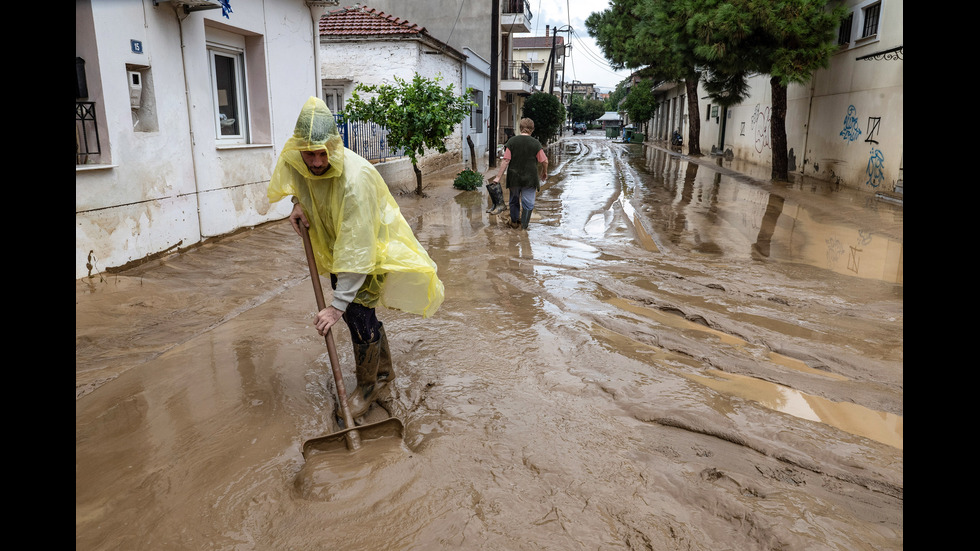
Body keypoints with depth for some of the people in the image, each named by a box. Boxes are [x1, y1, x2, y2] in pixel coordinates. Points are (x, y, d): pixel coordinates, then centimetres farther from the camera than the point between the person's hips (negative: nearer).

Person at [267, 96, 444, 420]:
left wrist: (338, 305, -39)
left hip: (371, 244, -7)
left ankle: (367, 387, 12)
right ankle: (384, 371, 33)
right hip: (336, 242, 7)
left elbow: (356, 251, -39)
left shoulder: (355, 178, -39)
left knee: (358, 312, -10)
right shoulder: (296, 161, -18)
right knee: (357, 313, 12)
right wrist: (299, 202, -10)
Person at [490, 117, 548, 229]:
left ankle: (514, 222, 33)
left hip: (514, 178, 2)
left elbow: (506, 161, -9)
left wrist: (498, 177, -7)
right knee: (528, 203, 7)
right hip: (530, 178, -2)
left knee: (514, 200, 20)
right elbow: (544, 161, -3)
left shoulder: (511, 141, -4)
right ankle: (524, 226, 10)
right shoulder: (536, 143, -6)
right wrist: (544, 172, 17)